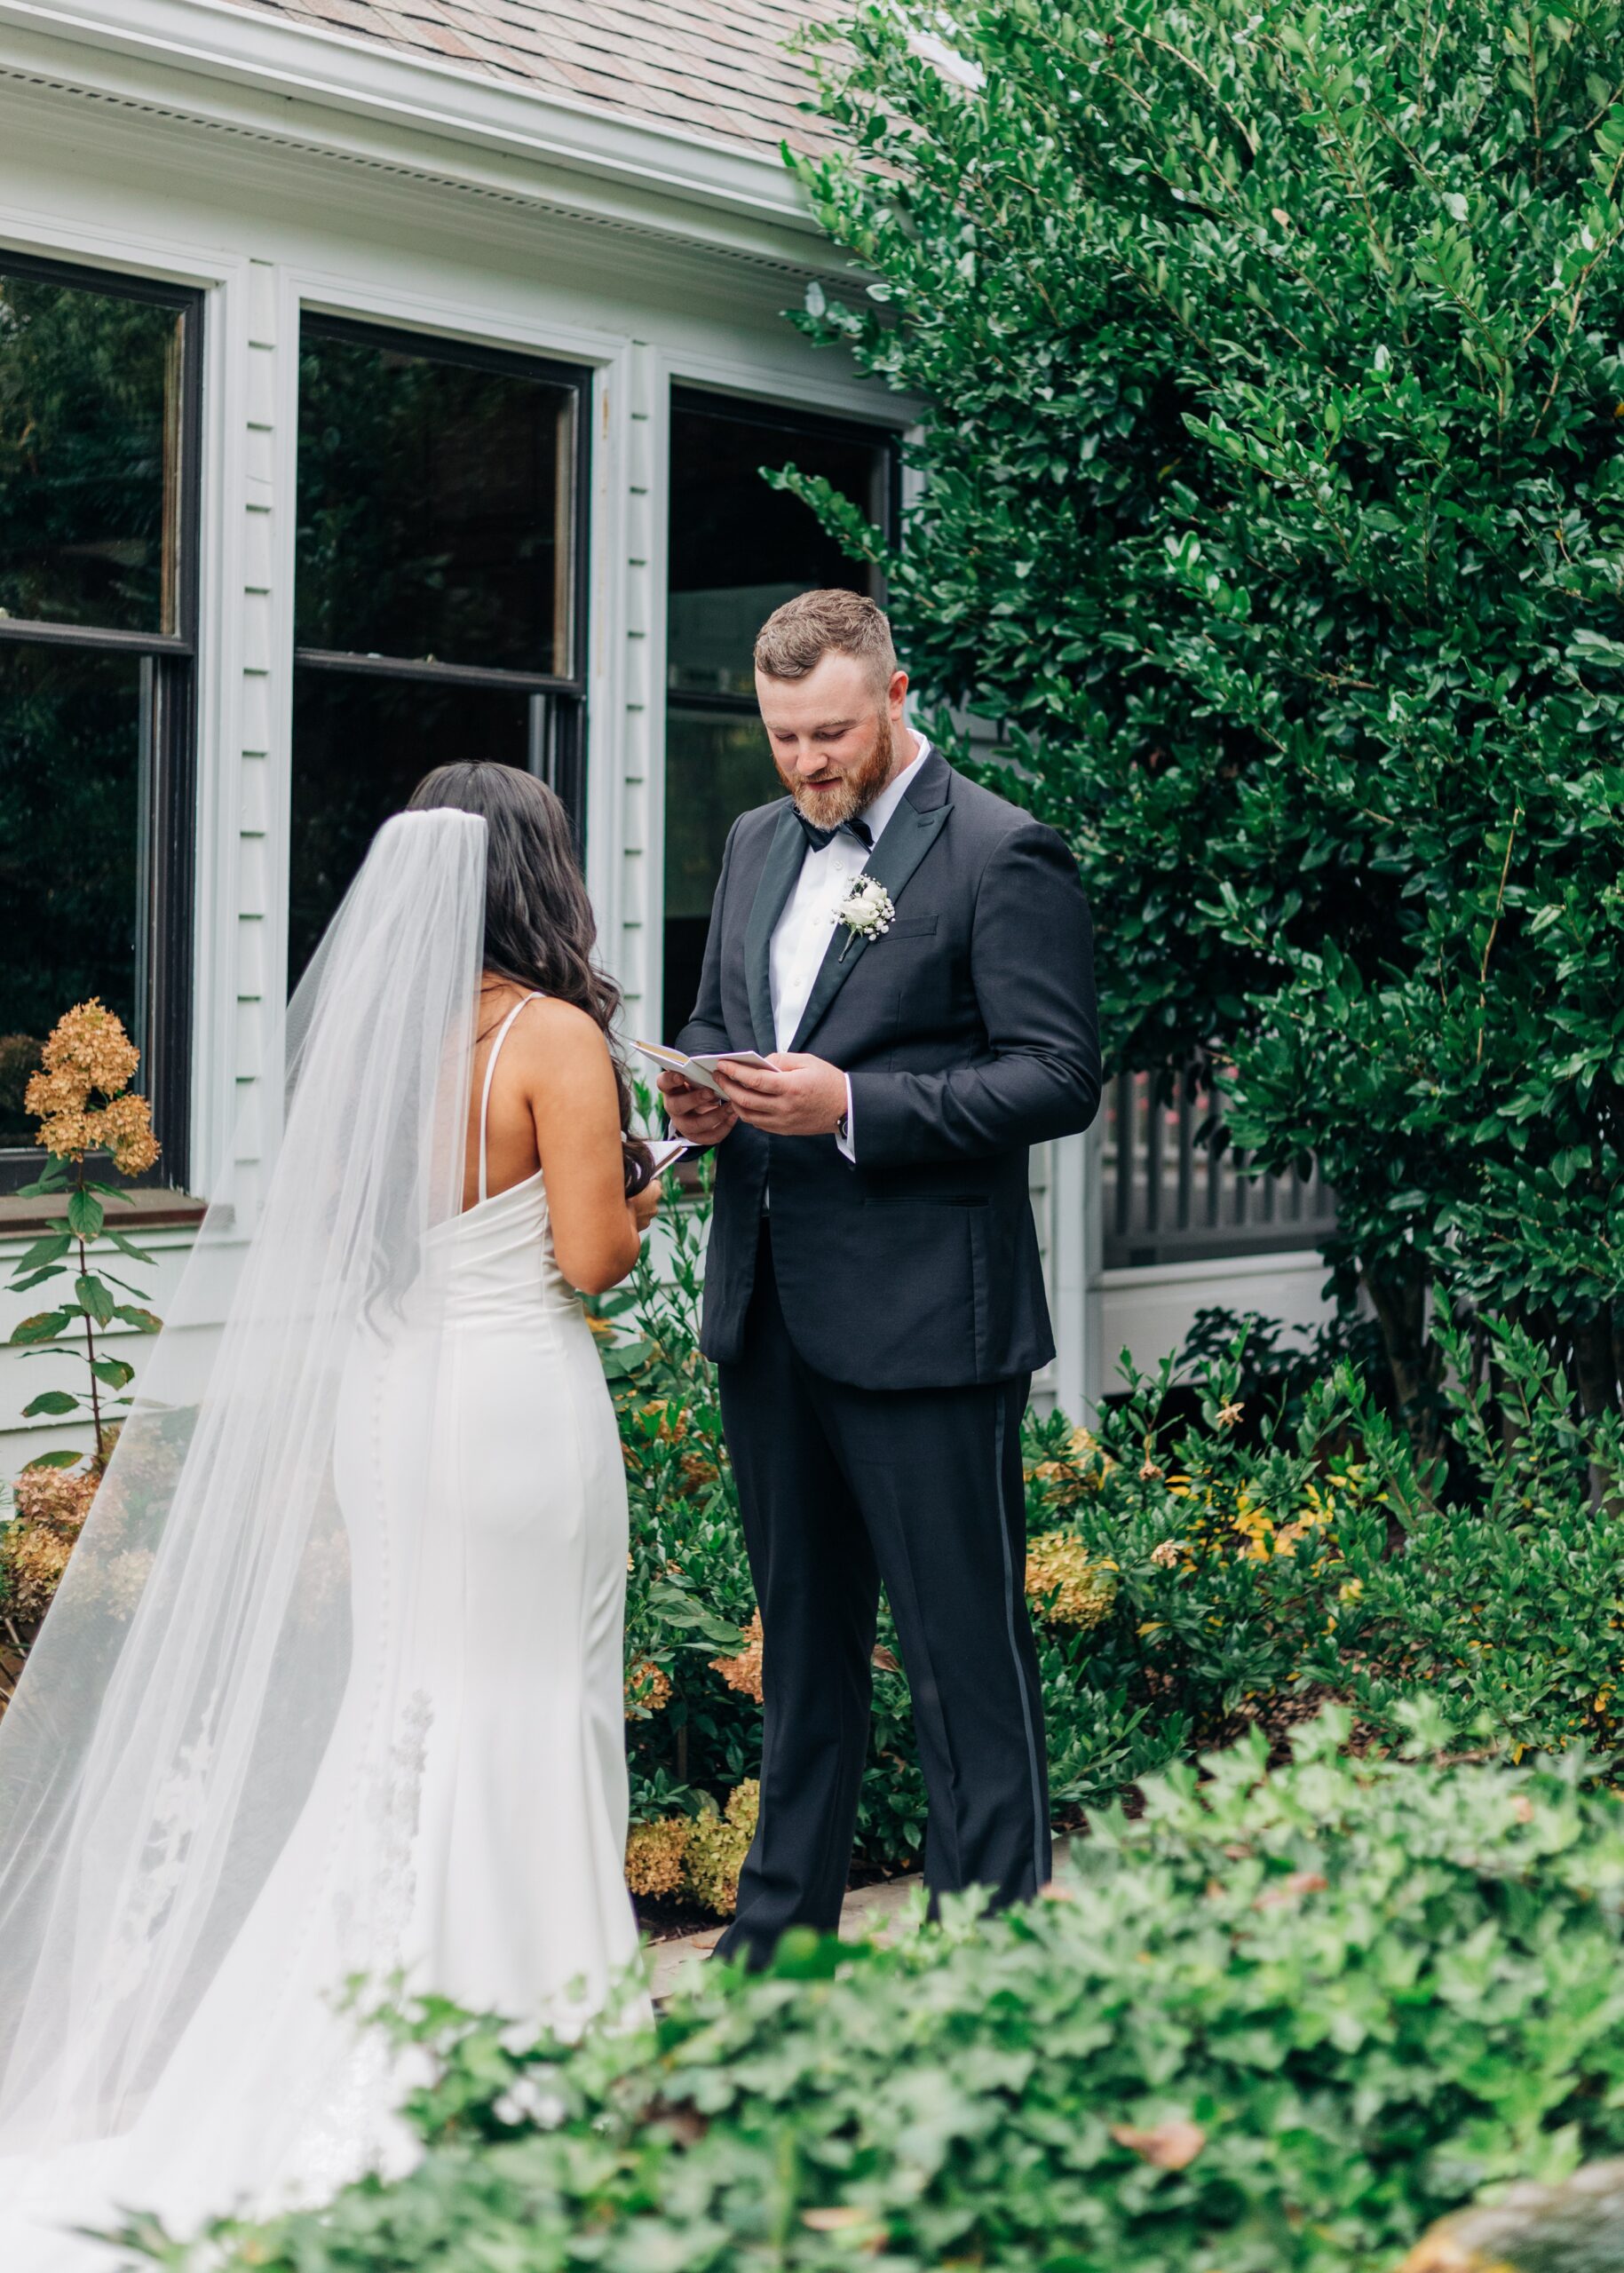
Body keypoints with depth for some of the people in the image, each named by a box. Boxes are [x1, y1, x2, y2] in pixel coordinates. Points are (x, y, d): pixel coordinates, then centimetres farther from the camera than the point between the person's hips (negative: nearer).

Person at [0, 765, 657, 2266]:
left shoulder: (360, 1028, 5)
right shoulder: (554, 1038, -11)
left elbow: (324, 1233, 11)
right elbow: (592, 1258, -12)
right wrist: (638, 1199, 9)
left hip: (380, 1396, 6)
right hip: (519, 1402, -6)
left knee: (399, 1705, 14)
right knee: (526, 1717, 4)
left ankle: (372, 2052, 17)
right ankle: (523, 2034, 10)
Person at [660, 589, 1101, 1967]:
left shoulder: (1006, 858, -9)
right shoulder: (759, 845, 14)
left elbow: (1059, 1076, -13)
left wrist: (851, 1106, -22)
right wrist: (703, 1094, 0)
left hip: (925, 1320, -7)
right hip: (769, 1309, 7)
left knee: (966, 1648, -1)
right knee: (802, 1634, 17)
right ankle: (782, 1932, 27)